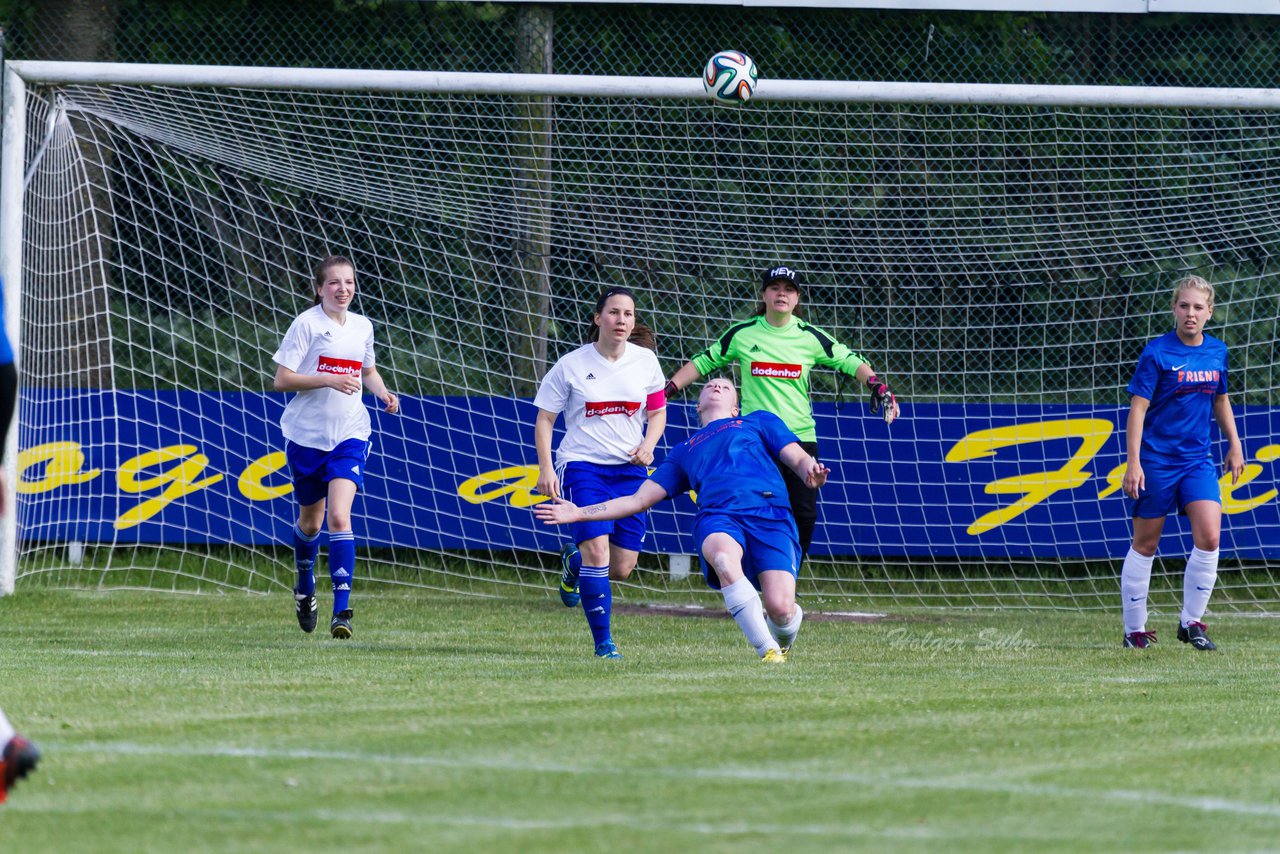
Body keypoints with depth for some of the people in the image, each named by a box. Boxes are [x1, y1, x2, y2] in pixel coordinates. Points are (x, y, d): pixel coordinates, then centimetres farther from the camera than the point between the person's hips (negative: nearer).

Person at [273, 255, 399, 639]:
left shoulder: (362, 327, 6)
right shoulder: (306, 324, -8)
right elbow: (282, 379, -11)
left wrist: (382, 392, 4)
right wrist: (328, 380, -22)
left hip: (349, 435, 1)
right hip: (307, 434, -1)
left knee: (339, 517, -16)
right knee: (311, 520, 13)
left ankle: (342, 609, -19)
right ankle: (305, 586, 43)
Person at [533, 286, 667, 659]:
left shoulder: (645, 360, 4)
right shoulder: (571, 365, -4)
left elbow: (658, 411, 15)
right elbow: (544, 419, 2)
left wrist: (648, 445, -5)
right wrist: (546, 469, -8)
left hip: (630, 470, 4)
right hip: (582, 464, -4)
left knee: (621, 569, 2)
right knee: (596, 549, -20)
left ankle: (574, 561, 38)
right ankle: (603, 642, -10)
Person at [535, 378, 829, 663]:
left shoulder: (758, 421, 31)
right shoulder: (684, 451, 35)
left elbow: (799, 459, 20)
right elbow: (639, 500, 34)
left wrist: (811, 471, -5)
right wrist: (578, 513, 26)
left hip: (769, 513, -1)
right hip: (717, 517, 1)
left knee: (780, 608, -24)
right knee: (724, 556, -39)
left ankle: (781, 637, 15)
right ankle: (766, 651, -32)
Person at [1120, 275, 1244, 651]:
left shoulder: (1216, 352, 6)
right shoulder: (1157, 353, -10)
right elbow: (1138, 408, -11)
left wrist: (1234, 444, 22)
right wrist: (1133, 461, -17)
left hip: (1197, 460, 4)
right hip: (1156, 460, -4)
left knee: (1209, 536, -12)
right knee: (1145, 544, 4)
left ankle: (1191, 623, 1)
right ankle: (1134, 630, 15)